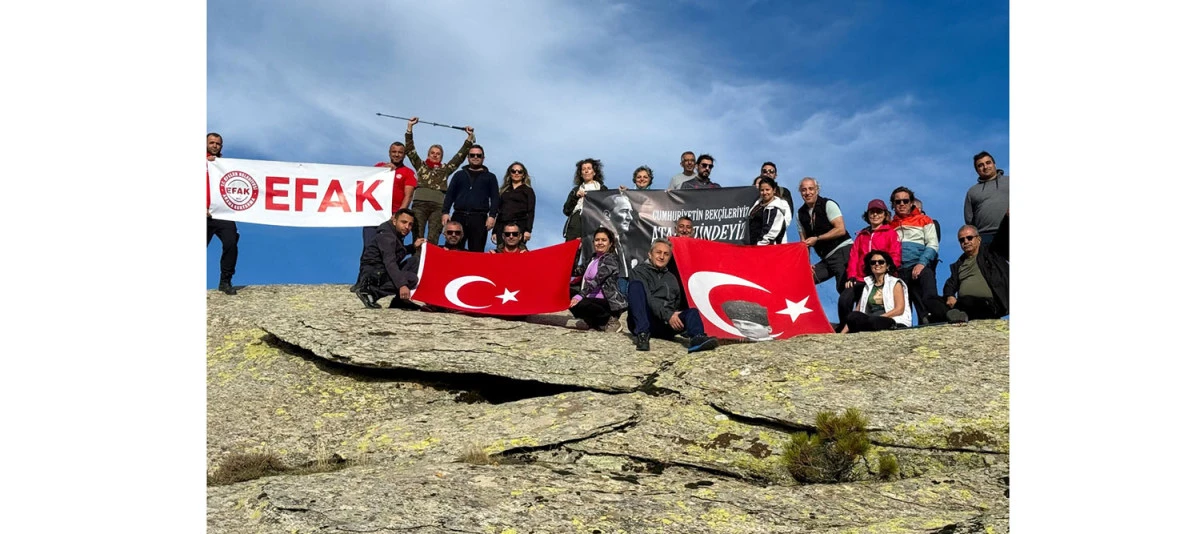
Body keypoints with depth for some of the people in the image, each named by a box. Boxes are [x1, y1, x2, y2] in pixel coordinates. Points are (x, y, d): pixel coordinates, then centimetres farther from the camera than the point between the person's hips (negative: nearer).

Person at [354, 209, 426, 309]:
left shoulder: (396, 235, 14)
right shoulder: (386, 235, -16)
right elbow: (389, 263, -30)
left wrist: (413, 247, 17)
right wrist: (402, 285, -42)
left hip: (382, 273, 10)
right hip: (373, 274, -10)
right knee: (412, 278, -25)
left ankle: (399, 300, 3)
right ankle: (370, 291, -22)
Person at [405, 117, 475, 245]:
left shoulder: (446, 169, 20)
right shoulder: (421, 166, 19)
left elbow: (461, 155, 19)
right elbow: (409, 150, 14)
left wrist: (470, 137, 15)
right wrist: (410, 127, 9)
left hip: (438, 206, 1)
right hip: (419, 204, -1)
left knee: (432, 240, -6)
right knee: (417, 238, -8)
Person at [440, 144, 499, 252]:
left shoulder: (490, 177, 15)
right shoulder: (459, 175, 20)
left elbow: (495, 198, 7)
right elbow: (450, 194, 14)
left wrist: (492, 215, -8)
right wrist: (445, 212, 0)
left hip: (479, 218, -1)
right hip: (459, 216, 1)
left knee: (476, 251, -5)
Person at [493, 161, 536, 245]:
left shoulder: (528, 190, 11)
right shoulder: (504, 191, 21)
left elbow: (530, 212, 2)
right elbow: (499, 211, 18)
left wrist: (528, 230, -11)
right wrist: (494, 231, 11)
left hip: (519, 226, -3)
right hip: (502, 226, 3)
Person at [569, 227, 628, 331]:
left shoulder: (611, 259, -8)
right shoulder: (594, 258, 18)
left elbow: (597, 280, -21)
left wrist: (580, 296, -31)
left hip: (609, 302, -9)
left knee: (579, 304, -29)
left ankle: (610, 320, -9)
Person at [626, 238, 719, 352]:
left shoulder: (672, 278, 29)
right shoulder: (639, 272, 9)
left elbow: (679, 304, 24)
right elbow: (648, 299, -8)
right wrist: (667, 315, -20)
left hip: (665, 325, 4)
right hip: (644, 321, -4)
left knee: (692, 312, -21)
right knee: (636, 284, -25)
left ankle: (696, 338, -56)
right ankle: (642, 334, -39)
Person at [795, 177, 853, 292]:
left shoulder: (828, 204, -6)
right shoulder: (800, 213, 12)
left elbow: (841, 230, -14)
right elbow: (804, 241, 14)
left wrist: (816, 238, -13)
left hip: (842, 250, -7)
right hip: (826, 258, 7)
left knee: (844, 287, -20)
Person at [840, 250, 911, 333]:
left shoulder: (895, 283, 12)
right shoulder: (867, 285, 22)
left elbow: (900, 309, -2)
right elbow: (857, 311, 14)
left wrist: (879, 317, -16)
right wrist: (843, 333, 0)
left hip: (896, 323, -3)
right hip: (871, 321, 3)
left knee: (872, 321, -38)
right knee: (853, 316, -30)